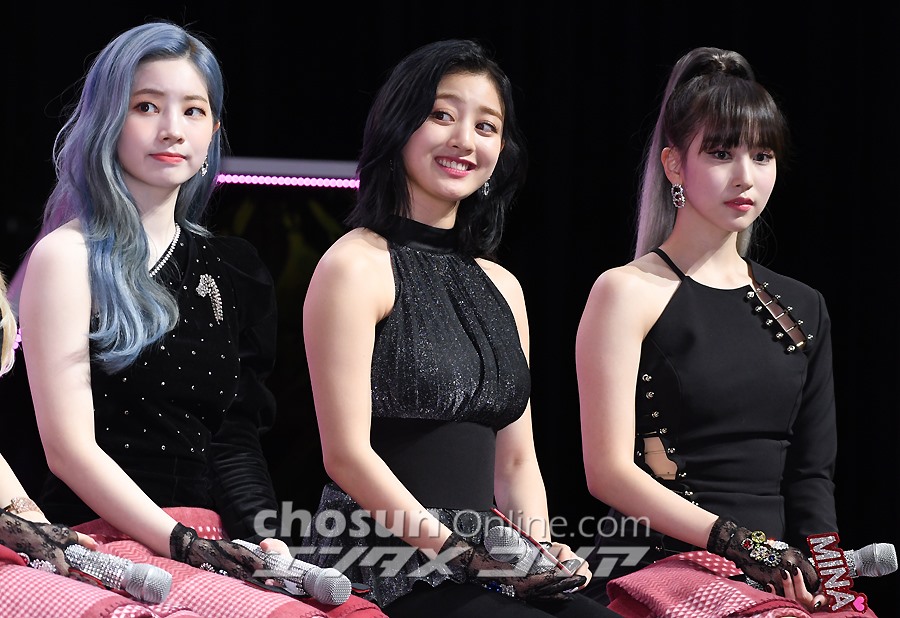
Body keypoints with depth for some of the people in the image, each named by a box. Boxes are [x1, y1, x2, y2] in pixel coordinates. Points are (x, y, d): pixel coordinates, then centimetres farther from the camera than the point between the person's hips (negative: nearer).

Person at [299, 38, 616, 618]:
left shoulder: (501, 287, 19)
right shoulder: (357, 266, -3)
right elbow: (347, 453, -10)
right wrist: (461, 551, -17)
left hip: (489, 566, 7)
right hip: (384, 570, -7)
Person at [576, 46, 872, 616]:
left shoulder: (803, 307, 19)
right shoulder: (629, 292, 1)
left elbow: (811, 473, 14)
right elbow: (610, 471, -6)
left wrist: (823, 570, -7)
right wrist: (741, 543, -15)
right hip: (661, 570, -5)